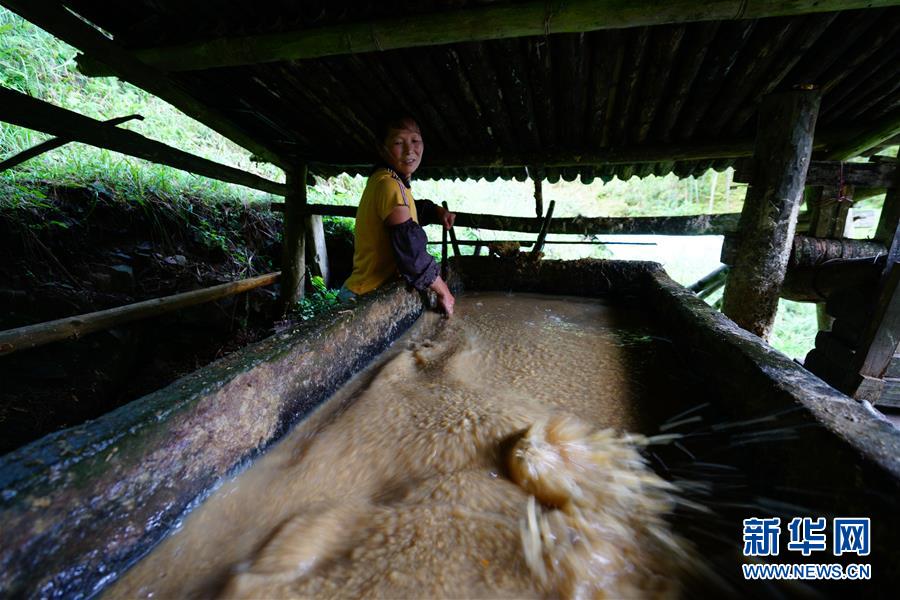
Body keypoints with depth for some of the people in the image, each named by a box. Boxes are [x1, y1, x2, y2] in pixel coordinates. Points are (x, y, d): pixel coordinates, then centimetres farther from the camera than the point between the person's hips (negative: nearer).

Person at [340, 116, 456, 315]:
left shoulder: (394, 182, 10)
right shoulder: (389, 184, -20)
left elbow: (414, 208, 31)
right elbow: (410, 250, -26)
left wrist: (437, 211, 10)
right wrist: (443, 291, -16)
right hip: (368, 297, -9)